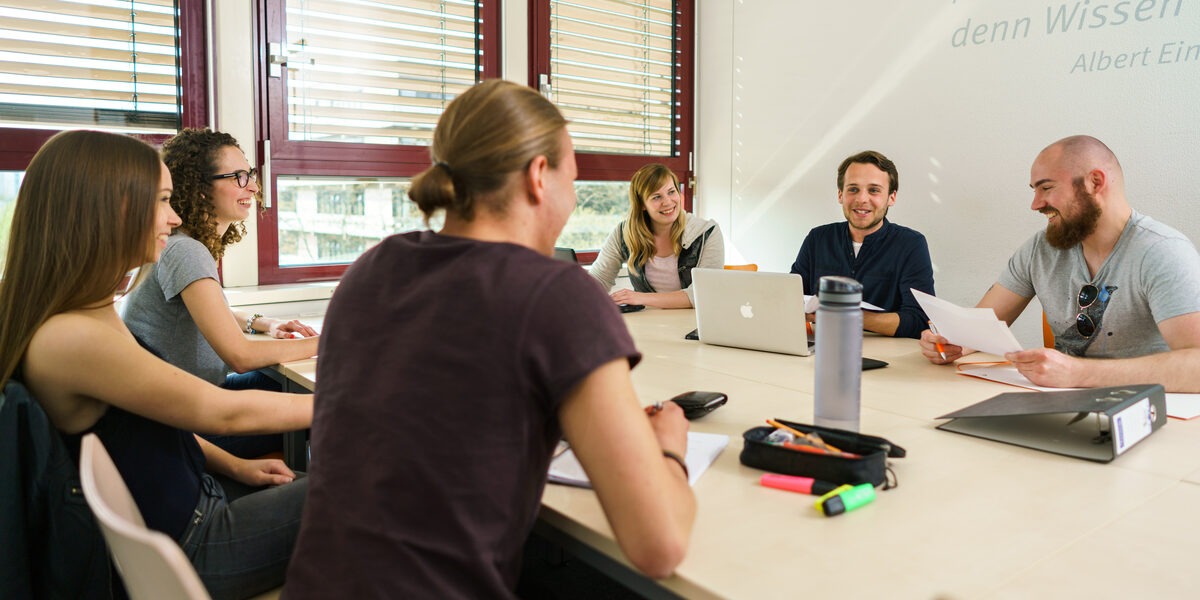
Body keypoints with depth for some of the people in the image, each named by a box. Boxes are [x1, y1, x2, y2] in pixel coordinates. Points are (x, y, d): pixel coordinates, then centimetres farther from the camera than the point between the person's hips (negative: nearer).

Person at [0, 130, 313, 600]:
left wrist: (234, 466, 5)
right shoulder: (67, 339, -28)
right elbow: (227, 412, -22)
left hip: (197, 501, 9)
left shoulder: (90, 313, 3)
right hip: (184, 552, -9)